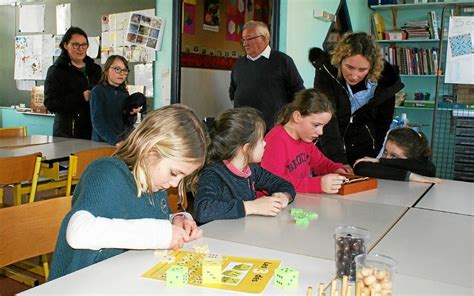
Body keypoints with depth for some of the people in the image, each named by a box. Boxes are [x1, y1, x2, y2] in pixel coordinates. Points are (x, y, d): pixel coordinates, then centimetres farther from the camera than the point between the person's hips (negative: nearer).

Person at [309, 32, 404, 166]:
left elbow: (383, 121, 2)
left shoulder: (384, 79, -13)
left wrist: (374, 153, 2)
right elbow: (327, 124, -29)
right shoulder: (326, 73, -22)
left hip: (364, 149, 2)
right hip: (328, 152, -2)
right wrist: (340, 162, -35)